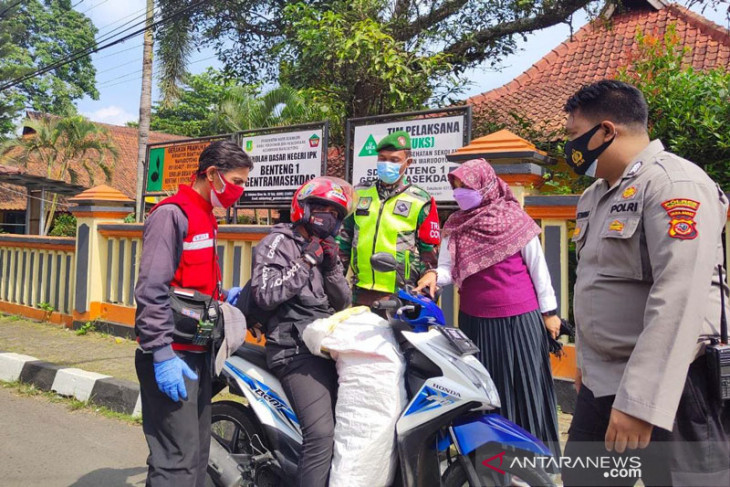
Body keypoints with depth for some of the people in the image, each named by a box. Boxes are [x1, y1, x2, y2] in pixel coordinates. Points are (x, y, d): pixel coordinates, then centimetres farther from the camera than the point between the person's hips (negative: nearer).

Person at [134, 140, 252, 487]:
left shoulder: (205, 217, 16)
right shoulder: (172, 213, -13)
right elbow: (152, 291, -20)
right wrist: (162, 355, -22)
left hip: (198, 352, 9)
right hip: (172, 356, -9)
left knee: (198, 450, 16)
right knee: (178, 457, -6)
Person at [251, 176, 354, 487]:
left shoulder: (327, 249, 21)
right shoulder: (278, 243, 0)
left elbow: (343, 303, 14)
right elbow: (264, 295, -15)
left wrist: (332, 267, -1)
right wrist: (306, 262, -13)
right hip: (296, 351, -7)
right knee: (322, 434, -20)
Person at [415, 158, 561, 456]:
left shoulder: (515, 220, -6)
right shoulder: (455, 227, 4)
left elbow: (537, 266, -1)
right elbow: (449, 268, -3)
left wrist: (549, 311, 0)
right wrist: (434, 275, -25)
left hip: (520, 317, -3)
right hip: (474, 319, 3)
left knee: (526, 387, 5)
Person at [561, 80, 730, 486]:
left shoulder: (675, 183, -15)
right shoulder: (595, 195, 14)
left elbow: (678, 302, -25)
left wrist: (640, 401, -28)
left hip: (670, 388, -8)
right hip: (601, 384, 8)